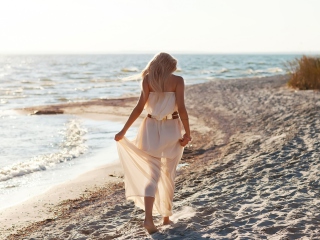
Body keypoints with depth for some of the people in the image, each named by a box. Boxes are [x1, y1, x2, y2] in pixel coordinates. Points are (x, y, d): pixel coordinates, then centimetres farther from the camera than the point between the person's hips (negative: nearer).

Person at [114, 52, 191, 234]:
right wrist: (187, 133, -6)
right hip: (171, 130, -1)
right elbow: (181, 108, -12)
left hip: (152, 129, 1)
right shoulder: (177, 80, -4)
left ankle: (149, 218, -15)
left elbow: (140, 107, -6)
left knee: (152, 175, 3)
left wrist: (124, 130, -3)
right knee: (168, 175, 14)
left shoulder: (148, 79, 0)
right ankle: (166, 216, 23)